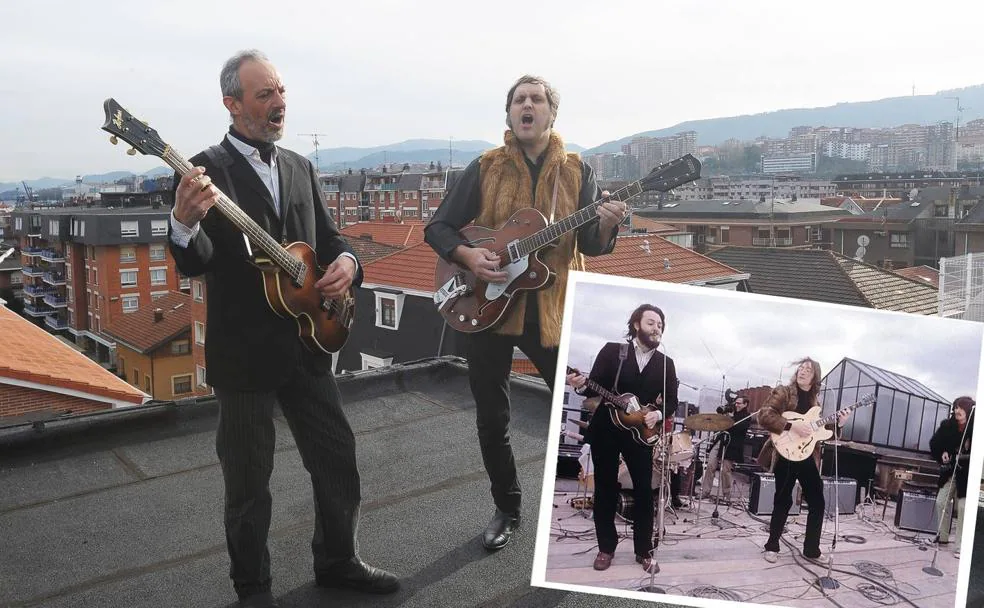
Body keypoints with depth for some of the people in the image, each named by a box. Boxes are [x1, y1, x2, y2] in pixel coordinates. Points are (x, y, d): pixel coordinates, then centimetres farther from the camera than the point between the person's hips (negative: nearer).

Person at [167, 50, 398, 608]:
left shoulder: (300, 167, 10)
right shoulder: (208, 171, -9)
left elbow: (329, 238, 14)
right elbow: (197, 265, -18)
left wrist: (346, 261, -9)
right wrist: (185, 225, -40)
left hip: (308, 343, 6)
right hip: (244, 355, -5)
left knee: (338, 457, 14)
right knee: (249, 482, 8)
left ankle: (338, 561, 34)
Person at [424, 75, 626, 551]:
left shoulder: (576, 171, 3)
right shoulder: (485, 168, 2)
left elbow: (591, 245, -2)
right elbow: (437, 227, 3)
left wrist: (605, 226, -24)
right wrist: (467, 255, -15)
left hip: (554, 310, 0)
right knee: (491, 420, 9)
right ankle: (507, 509, 29)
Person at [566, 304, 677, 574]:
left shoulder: (666, 363, 4)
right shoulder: (612, 350, -3)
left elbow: (672, 401, 5)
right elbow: (595, 387, -4)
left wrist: (658, 414, -15)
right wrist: (582, 387, -26)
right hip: (605, 430, -1)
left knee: (644, 492, 2)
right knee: (605, 490, 7)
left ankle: (644, 552, 16)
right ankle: (606, 548, 21)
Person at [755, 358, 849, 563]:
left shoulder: (814, 401, 15)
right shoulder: (783, 392, -3)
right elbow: (764, 415, -15)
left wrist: (837, 424, 1)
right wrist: (792, 426, -22)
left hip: (808, 457, 6)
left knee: (817, 502, 7)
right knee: (783, 501, 0)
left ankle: (811, 550, 20)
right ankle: (772, 547, 14)